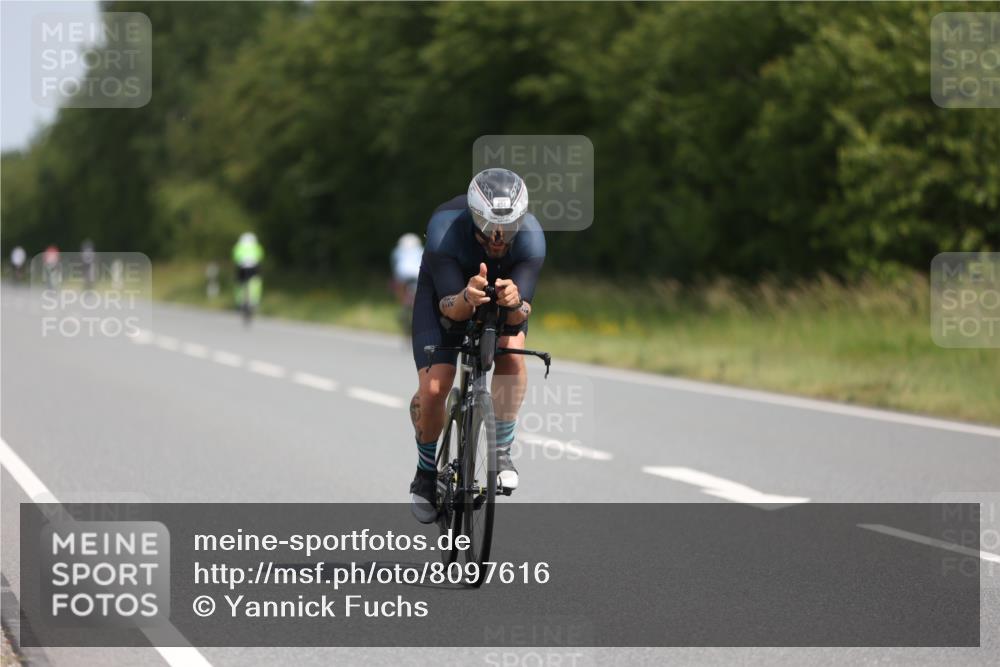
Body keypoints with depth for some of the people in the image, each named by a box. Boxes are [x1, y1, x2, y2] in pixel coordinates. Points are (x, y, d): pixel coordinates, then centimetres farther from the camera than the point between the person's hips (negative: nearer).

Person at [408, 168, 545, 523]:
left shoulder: (531, 237, -34)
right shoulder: (445, 230, -39)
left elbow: (521, 314, -34)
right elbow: (449, 307, -36)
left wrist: (515, 303, -58)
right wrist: (466, 298, -59)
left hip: (505, 291, 1)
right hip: (446, 290, -1)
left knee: (512, 355, -29)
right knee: (432, 388, -17)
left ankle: (501, 452, -9)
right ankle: (426, 473, 11)